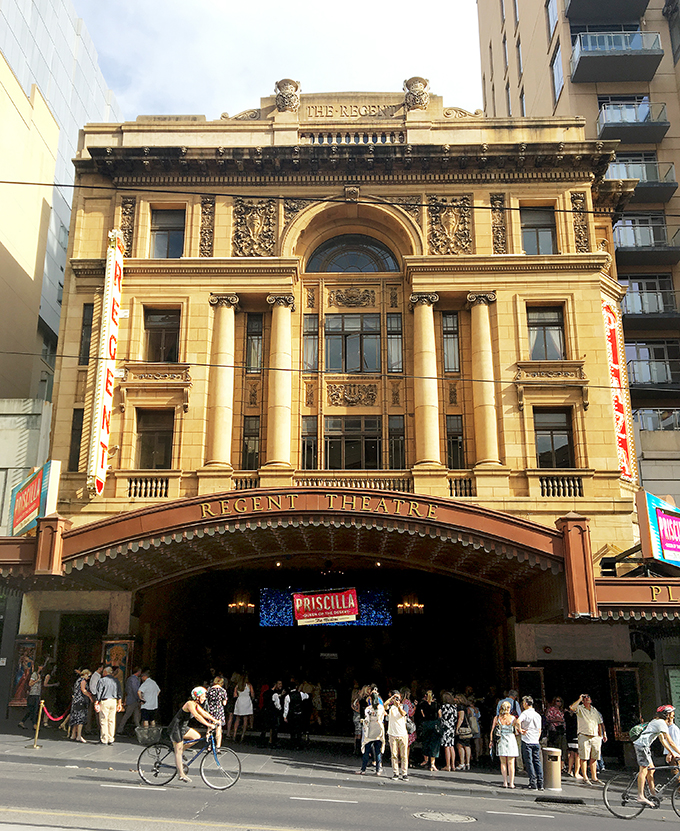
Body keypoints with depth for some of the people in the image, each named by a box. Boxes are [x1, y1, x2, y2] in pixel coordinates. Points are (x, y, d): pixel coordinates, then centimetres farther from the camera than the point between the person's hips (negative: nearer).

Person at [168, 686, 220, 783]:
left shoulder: (196, 705, 7)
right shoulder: (190, 704, -22)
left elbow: (204, 713, 12)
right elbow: (196, 716, -35)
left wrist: (214, 720, 0)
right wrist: (208, 725, -39)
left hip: (182, 728, 9)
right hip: (175, 728, -9)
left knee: (197, 736, 0)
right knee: (179, 751, -6)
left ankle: (178, 750, 10)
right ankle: (181, 775, -4)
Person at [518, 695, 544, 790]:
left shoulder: (525, 713, -8)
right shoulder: (538, 715, 13)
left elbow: (518, 721, -27)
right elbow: (539, 731, 17)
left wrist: (520, 730, -13)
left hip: (527, 741, -6)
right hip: (536, 742, 6)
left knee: (529, 762, -1)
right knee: (537, 762, 9)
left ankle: (533, 784, -3)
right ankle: (540, 785, 7)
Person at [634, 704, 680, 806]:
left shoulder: (657, 722, 23)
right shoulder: (661, 723, -8)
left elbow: (662, 740, 25)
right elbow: (670, 742, -11)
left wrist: (671, 752, 22)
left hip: (640, 745, 10)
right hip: (642, 745, -10)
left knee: (651, 769, 13)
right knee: (644, 769, -11)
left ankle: (653, 793, 18)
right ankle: (640, 796, -12)